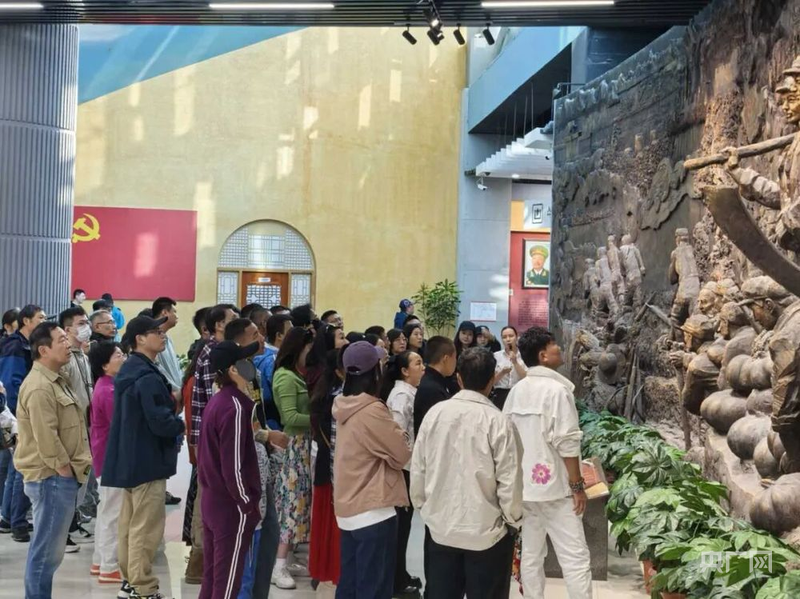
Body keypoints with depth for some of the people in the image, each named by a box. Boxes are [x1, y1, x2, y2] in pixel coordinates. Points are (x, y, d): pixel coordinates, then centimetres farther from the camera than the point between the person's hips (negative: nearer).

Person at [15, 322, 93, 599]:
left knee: (49, 548, 16)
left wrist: (75, 467, 15)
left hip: (59, 477, 10)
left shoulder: (54, 381, 16)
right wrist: (65, 469, -13)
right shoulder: (39, 387, -18)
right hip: (52, 477, -10)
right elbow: (46, 437, -23)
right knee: (47, 550, -4)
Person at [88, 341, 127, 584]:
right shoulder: (108, 391, -22)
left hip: (105, 456, 10)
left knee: (106, 510, 17)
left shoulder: (105, 386, 11)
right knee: (113, 512, -3)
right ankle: (109, 568, 4)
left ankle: (100, 561, 26)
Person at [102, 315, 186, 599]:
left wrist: (169, 401, 8)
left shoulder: (129, 370, 11)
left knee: (130, 521, 16)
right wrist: (184, 424, -6)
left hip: (129, 457, 11)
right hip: (147, 459, -10)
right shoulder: (148, 377, -21)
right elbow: (160, 422, -25)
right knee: (146, 526, -3)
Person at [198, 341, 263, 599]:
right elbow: (233, 464, -22)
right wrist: (249, 504, -14)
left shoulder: (216, 401, 9)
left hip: (212, 499, 9)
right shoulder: (235, 406, -19)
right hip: (231, 505, -9)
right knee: (227, 578, 0)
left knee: (212, 573, 16)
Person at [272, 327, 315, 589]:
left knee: (301, 500, 10)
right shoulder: (286, 377, -13)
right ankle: (278, 567, -4)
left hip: (304, 444, 9)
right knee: (294, 501, -8)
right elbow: (290, 417, -19)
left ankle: (285, 559, 17)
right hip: (294, 445, -9)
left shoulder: (298, 375, 15)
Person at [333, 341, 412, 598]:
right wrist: (401, 438, 7)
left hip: (348, 507, 8)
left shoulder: (344, 407, 5)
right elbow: (402, 455, -11)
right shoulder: (372, 411, -19)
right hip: (373, 510, -8)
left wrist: (394, 434, 3)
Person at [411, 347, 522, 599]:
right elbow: (509, 481, -13)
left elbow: (418, 470, 0)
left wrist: (423, 507, 16)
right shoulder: (497, 421, -17)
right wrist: (513, 520, 4)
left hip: (440, 527, 3)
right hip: (486, 532, -3)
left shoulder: (435, 413, -7)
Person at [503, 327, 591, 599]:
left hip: (525, 485, 7)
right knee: (575, 558, -3)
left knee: (531, 555, 12)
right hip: (554, 486, -7)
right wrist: (577, 485, -10)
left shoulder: (517, 390, 6)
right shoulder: (557, 389, -15)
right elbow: (566, 443, -17)